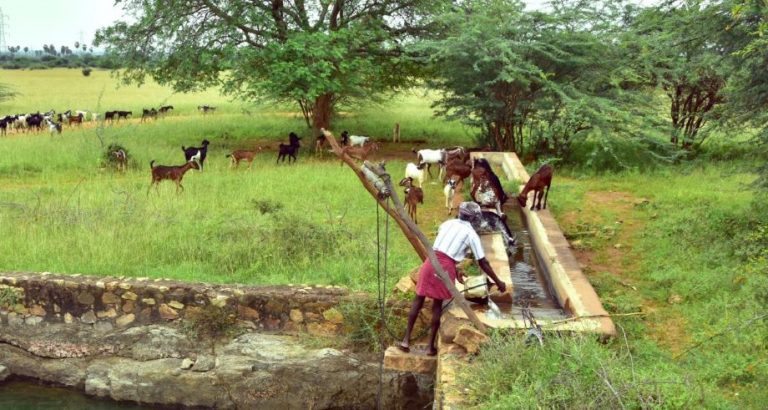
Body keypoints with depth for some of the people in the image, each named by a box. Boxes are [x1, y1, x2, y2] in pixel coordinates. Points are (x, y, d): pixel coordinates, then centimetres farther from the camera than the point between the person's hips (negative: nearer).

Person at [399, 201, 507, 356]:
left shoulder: (448, 223, 18)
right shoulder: (471, 234, 5)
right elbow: (483, 262, 6)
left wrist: (455, 270, 36)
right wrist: (498, 282, 14)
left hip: (431, 261, 3)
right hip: (446, 267, -3)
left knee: (418, 299, 12)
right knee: (437, 304, 11)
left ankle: (406, 340, 12)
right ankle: (431, 346, 16)